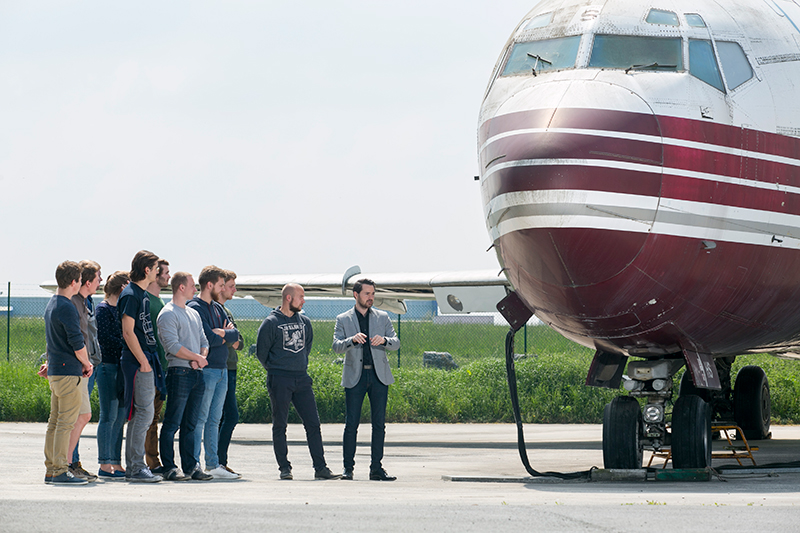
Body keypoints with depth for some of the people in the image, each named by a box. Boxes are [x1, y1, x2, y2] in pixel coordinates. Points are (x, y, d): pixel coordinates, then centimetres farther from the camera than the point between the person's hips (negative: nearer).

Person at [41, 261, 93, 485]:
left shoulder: (51, 304, 16)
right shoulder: (66, 307, -15)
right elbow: (77, 342, -18)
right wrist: (87, 363, -5)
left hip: (55, 371, 10)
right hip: (69, 373, -10)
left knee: (55, 421, 11)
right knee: (66, 422, -8)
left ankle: (51, 469, 13)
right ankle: (60, 471, -10)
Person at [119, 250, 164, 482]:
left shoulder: (143, 294, 17)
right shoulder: (130, 295, -12)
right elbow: (128, 332, -16)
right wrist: (143, 361, -17)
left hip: (146, 360, 10)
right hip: (138, 361, -10)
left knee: (139, 415, 10)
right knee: (144, 413, -11)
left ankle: (133, 466, 13)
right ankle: (136, 467, -10)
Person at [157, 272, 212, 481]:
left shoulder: (193, 314, 21)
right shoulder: (168, 314, -5)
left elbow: (203, 341, 19)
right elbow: (173, 346, -14)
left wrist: (201, 358, -2)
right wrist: (197, 358, -8)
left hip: (197, 373, 8)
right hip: (179, 372, -8)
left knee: (191, 424, 9)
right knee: (172, 423, -6)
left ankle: (192, 466, 10)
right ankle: (169, 468, -6)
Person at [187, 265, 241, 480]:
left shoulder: (217, 308, 17)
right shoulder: (195, 308, -10)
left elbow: (235, 334, 9)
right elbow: (208, 338, -19)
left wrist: (222, 334, -10)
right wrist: (225, 336, -2)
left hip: (222, 370, 9)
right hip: (206, 370, -9)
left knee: (214, 420, 10)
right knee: (200, 419, -7)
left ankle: (213, 464, 13)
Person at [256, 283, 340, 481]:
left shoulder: (305, 322, 12)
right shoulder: (271, 323, -5)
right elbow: (261, 351, 1)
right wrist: (275, 369, 8)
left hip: (302, 378, 5)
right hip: (279, 381, -5)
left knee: (313, 423, 0)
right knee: (280, 425, 0)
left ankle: (320, 468, 1)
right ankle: (284, 467, 5)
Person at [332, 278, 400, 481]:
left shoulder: (382, 317, 12)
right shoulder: (343, 319, 6)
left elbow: (396, 342, 5)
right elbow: (336, 346, -5)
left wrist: (384, 340, -17)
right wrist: (352, 339, -25)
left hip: (379, 375, 2)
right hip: (355, 377, -2)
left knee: (379, 424, 1)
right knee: (351, 424, -5)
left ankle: (376, 468, 6)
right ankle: (348, 468, 2)